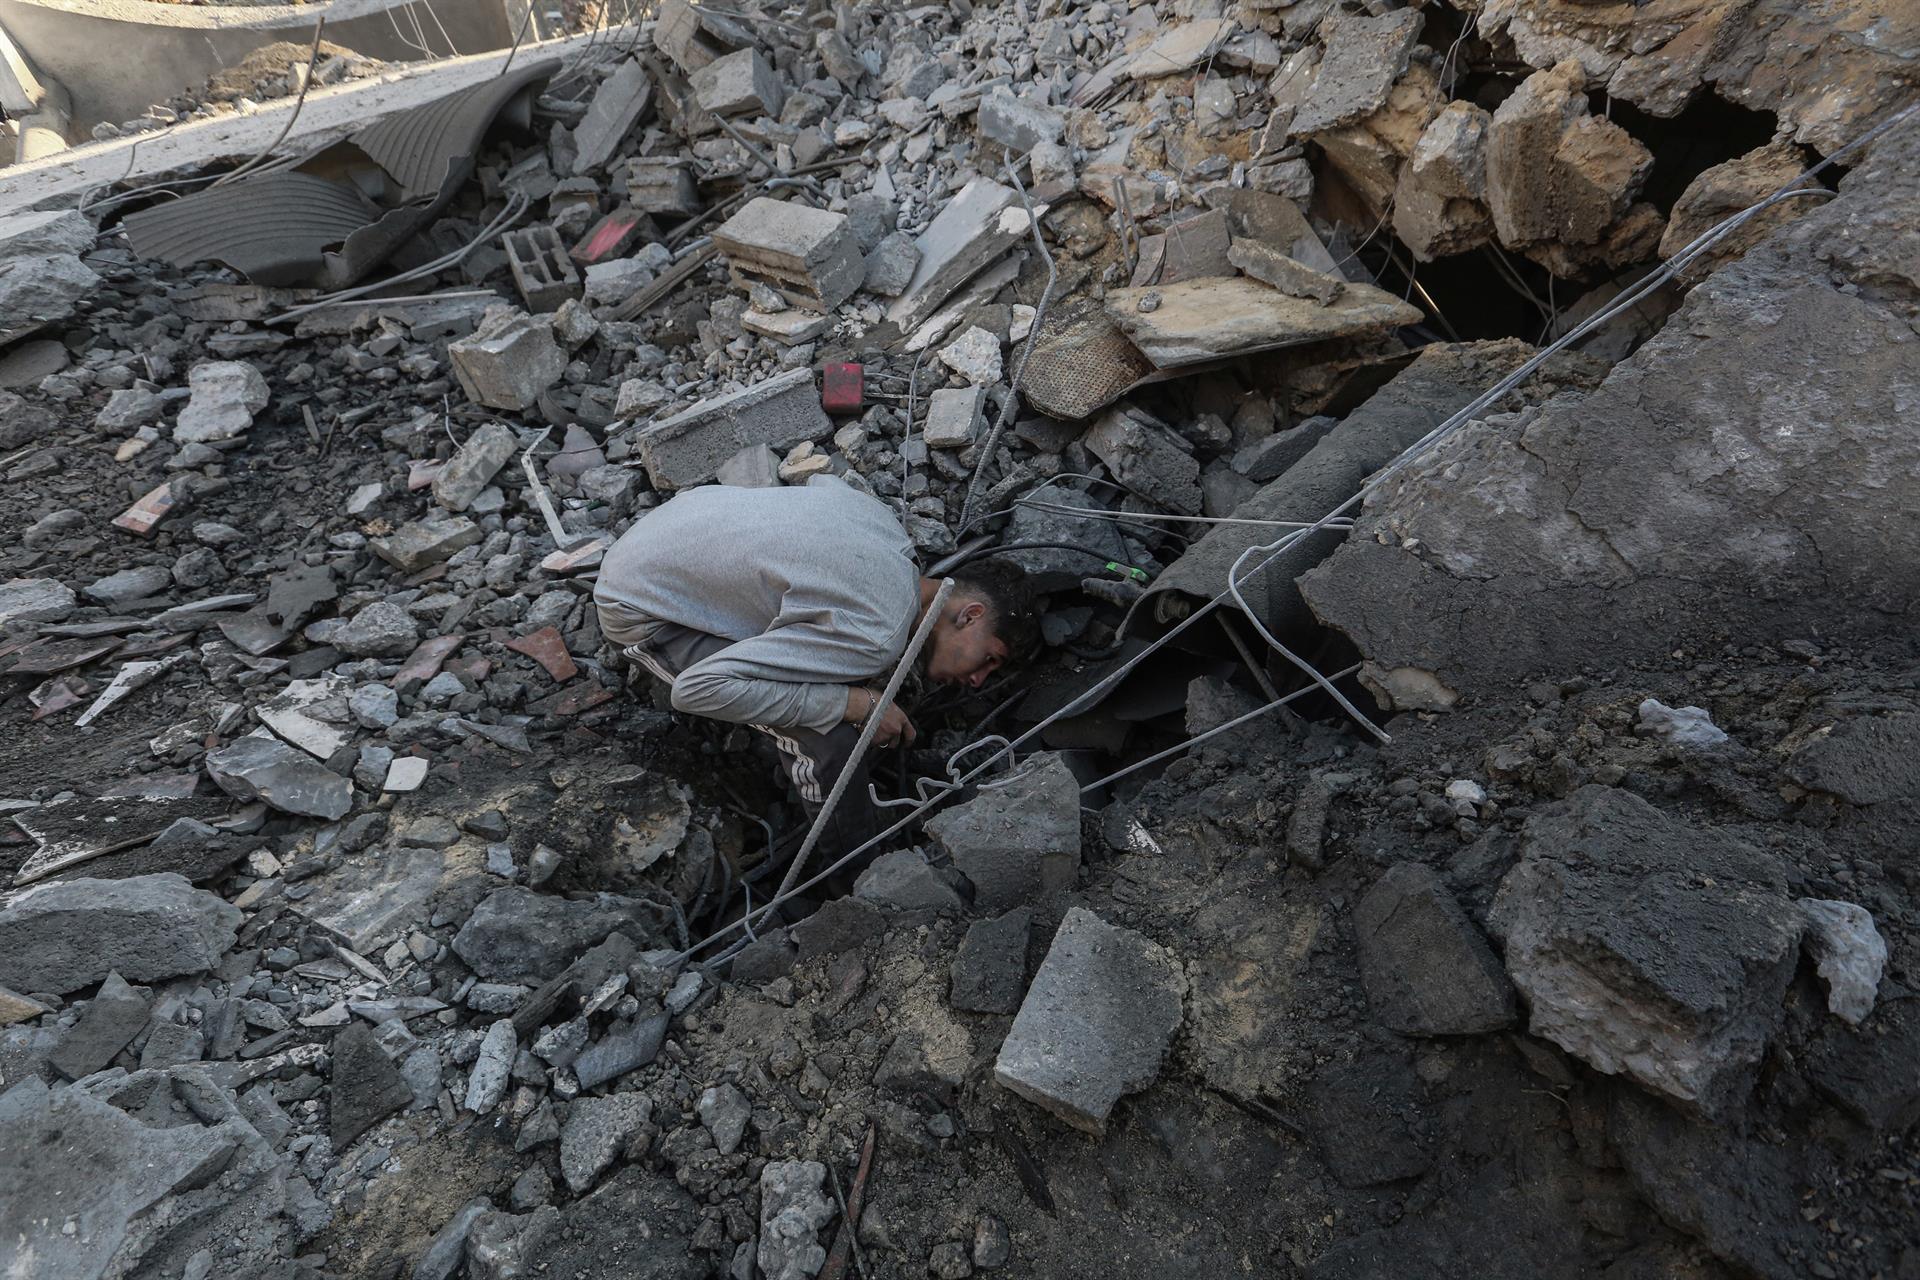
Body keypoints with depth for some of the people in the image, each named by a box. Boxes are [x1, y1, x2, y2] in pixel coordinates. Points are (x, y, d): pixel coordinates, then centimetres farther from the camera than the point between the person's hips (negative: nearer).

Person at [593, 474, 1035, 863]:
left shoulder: (885, 519, -8)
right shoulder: (873, 641, -33)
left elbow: (823, 481, 16)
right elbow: (696, 689, -35)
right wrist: (856, 703, -30)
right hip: (641, 609, -8)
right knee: (830, 738, -20)